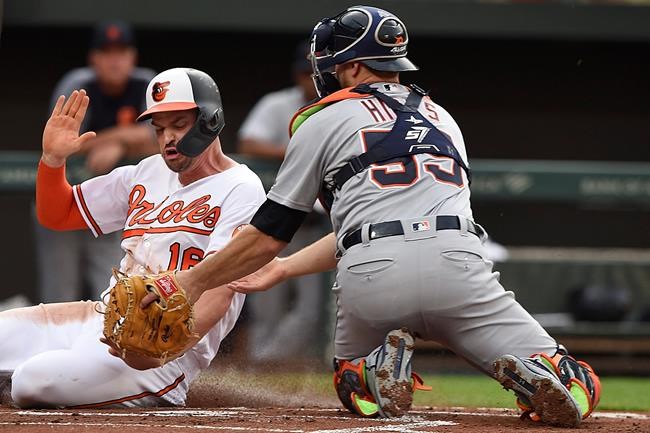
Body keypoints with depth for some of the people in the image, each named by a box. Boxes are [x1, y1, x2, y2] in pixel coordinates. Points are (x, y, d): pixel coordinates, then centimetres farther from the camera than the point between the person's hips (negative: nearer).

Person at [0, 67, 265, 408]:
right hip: (101, 315, 7)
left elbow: (219, 287, -21)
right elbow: (57, 215, 26)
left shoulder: (240, 189, -7)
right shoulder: (147, 173, 18)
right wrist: (53, 157, 5)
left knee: (36, 379, -28)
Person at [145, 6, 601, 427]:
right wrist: (279, 270, 41)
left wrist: (193, 282, 31)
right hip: (456, 261, 2)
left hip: (370, 278, -2)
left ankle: (386, 367, -6)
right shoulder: (442, 119, 30)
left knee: (353, 386, 30)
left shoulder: (323, 120, 15)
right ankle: (528, 372, -29)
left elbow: (268, 235, 17)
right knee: (575, 395, 6)